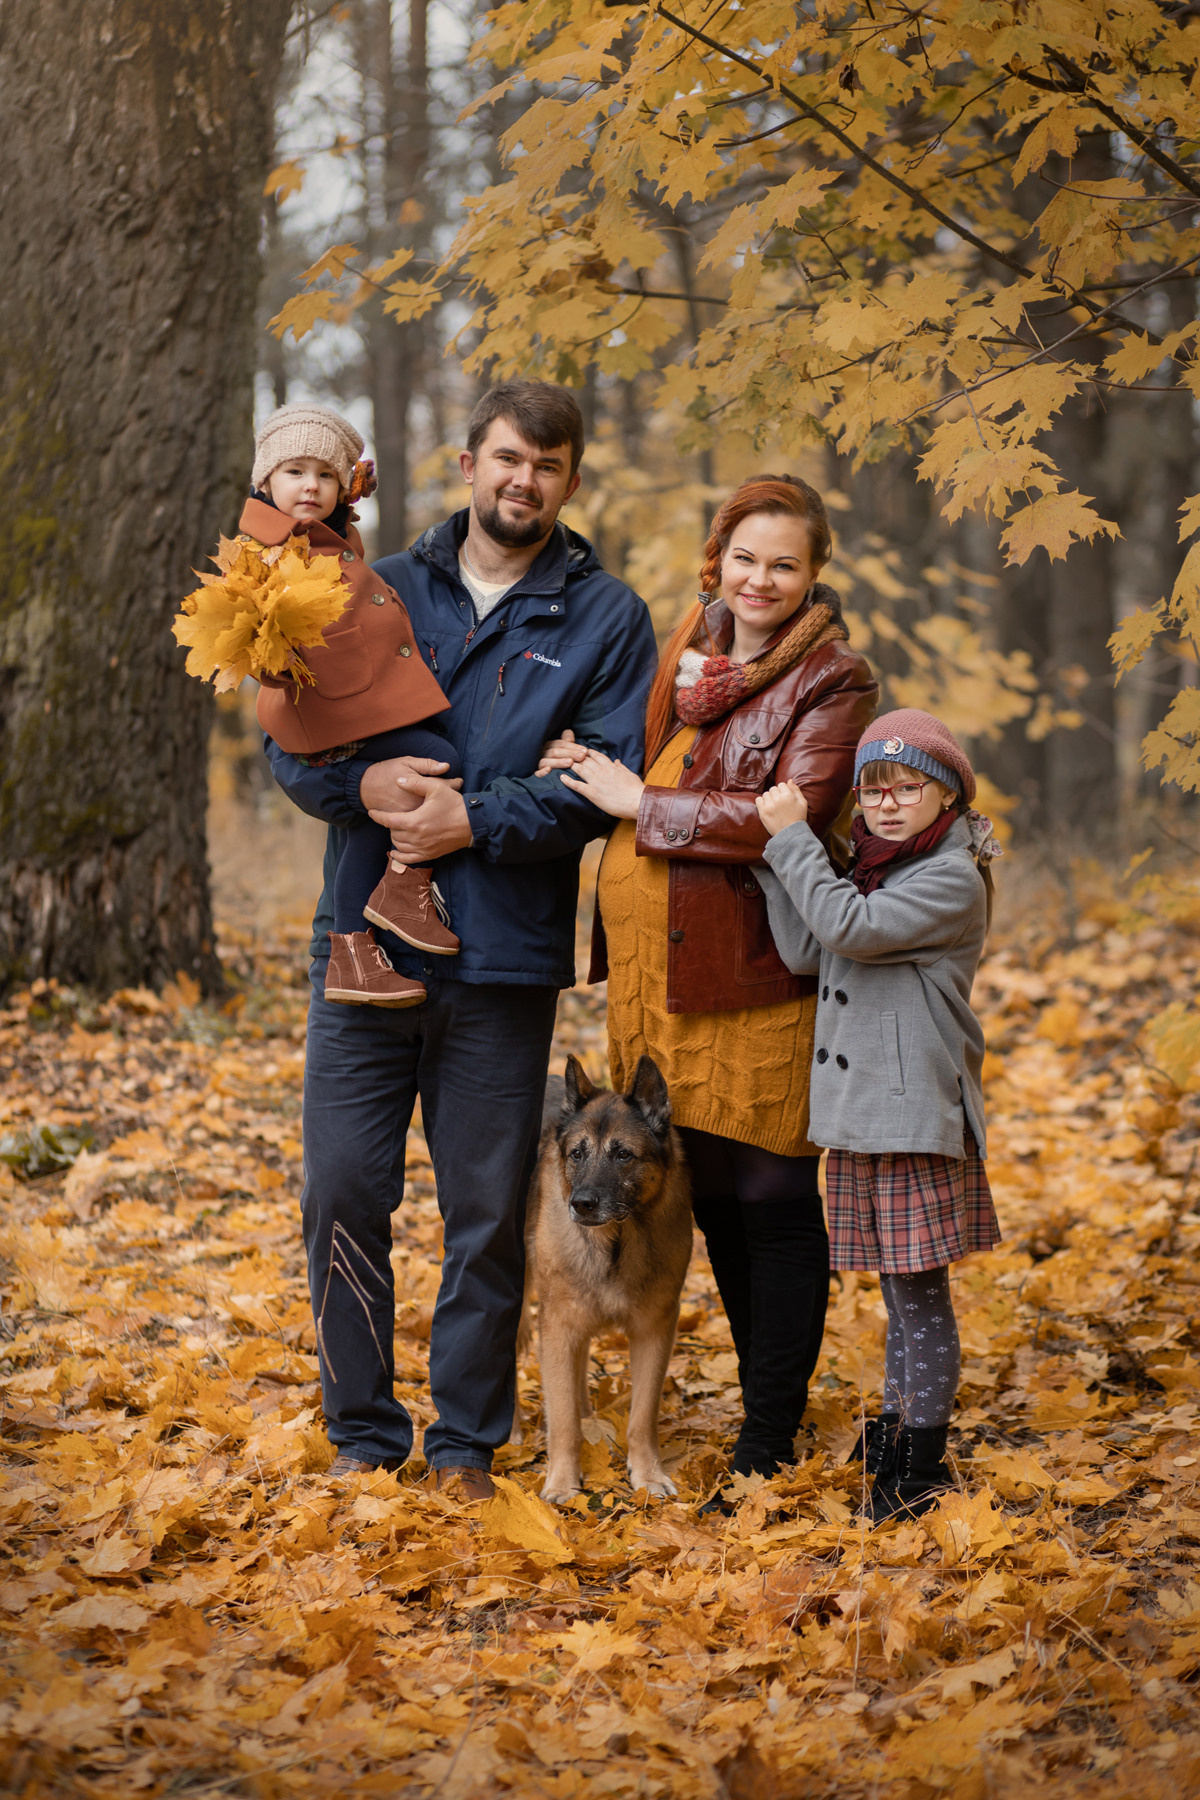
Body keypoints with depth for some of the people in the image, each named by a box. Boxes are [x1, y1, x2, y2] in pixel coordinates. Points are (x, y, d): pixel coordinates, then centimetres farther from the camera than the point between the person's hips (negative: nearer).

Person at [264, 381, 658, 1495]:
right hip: (363, 942, 2)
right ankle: (363, 1434, 17)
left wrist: (478, 819, -16)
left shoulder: (604, 618, 4)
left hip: (505, 958, -2)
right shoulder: (380, 593, 11)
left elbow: (612, 779, -5)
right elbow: (289, 740, 7)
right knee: (342, 1190, 2)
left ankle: (467, 1442, 19)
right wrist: (363, 785, -14)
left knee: (487, 1212, 5)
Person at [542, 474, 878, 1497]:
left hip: (757, 972, -7)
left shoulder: (831, 681, -7)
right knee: (709, 1195, 14)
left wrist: (643, 804, -15)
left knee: (772, 1199, -1)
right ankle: (770, 1401, 28)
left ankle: (768, 1448, 7)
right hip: (664, 969, 7)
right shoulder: (688, 653, 15)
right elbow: (644, 774, 27)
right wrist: (592, 765, 5)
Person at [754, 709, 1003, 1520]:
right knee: (898, 1288, 14)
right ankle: (894, 1444, 22)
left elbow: (848, 928, -23)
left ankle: (925, 1468, 4)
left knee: (919, 1288, -2)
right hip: (860, 1115, 8)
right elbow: (805, 951, 3)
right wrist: (780, 847, -2)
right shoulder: (869, 872, 15)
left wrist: (793, 838, -15)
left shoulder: (952, 879, -11)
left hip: (916, 1116, -8)